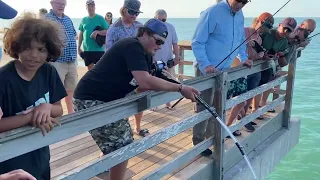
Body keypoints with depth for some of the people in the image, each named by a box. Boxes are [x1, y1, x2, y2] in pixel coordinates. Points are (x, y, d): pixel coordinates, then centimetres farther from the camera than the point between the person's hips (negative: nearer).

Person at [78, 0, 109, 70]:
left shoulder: (100, 18, -2)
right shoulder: (84, 19, 9)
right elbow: (81, 34, 14)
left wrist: (97, 32, -21)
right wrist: (79, 47, 10)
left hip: (99, 49, -4)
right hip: (87, 50, 4)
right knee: (90, 69, 11)